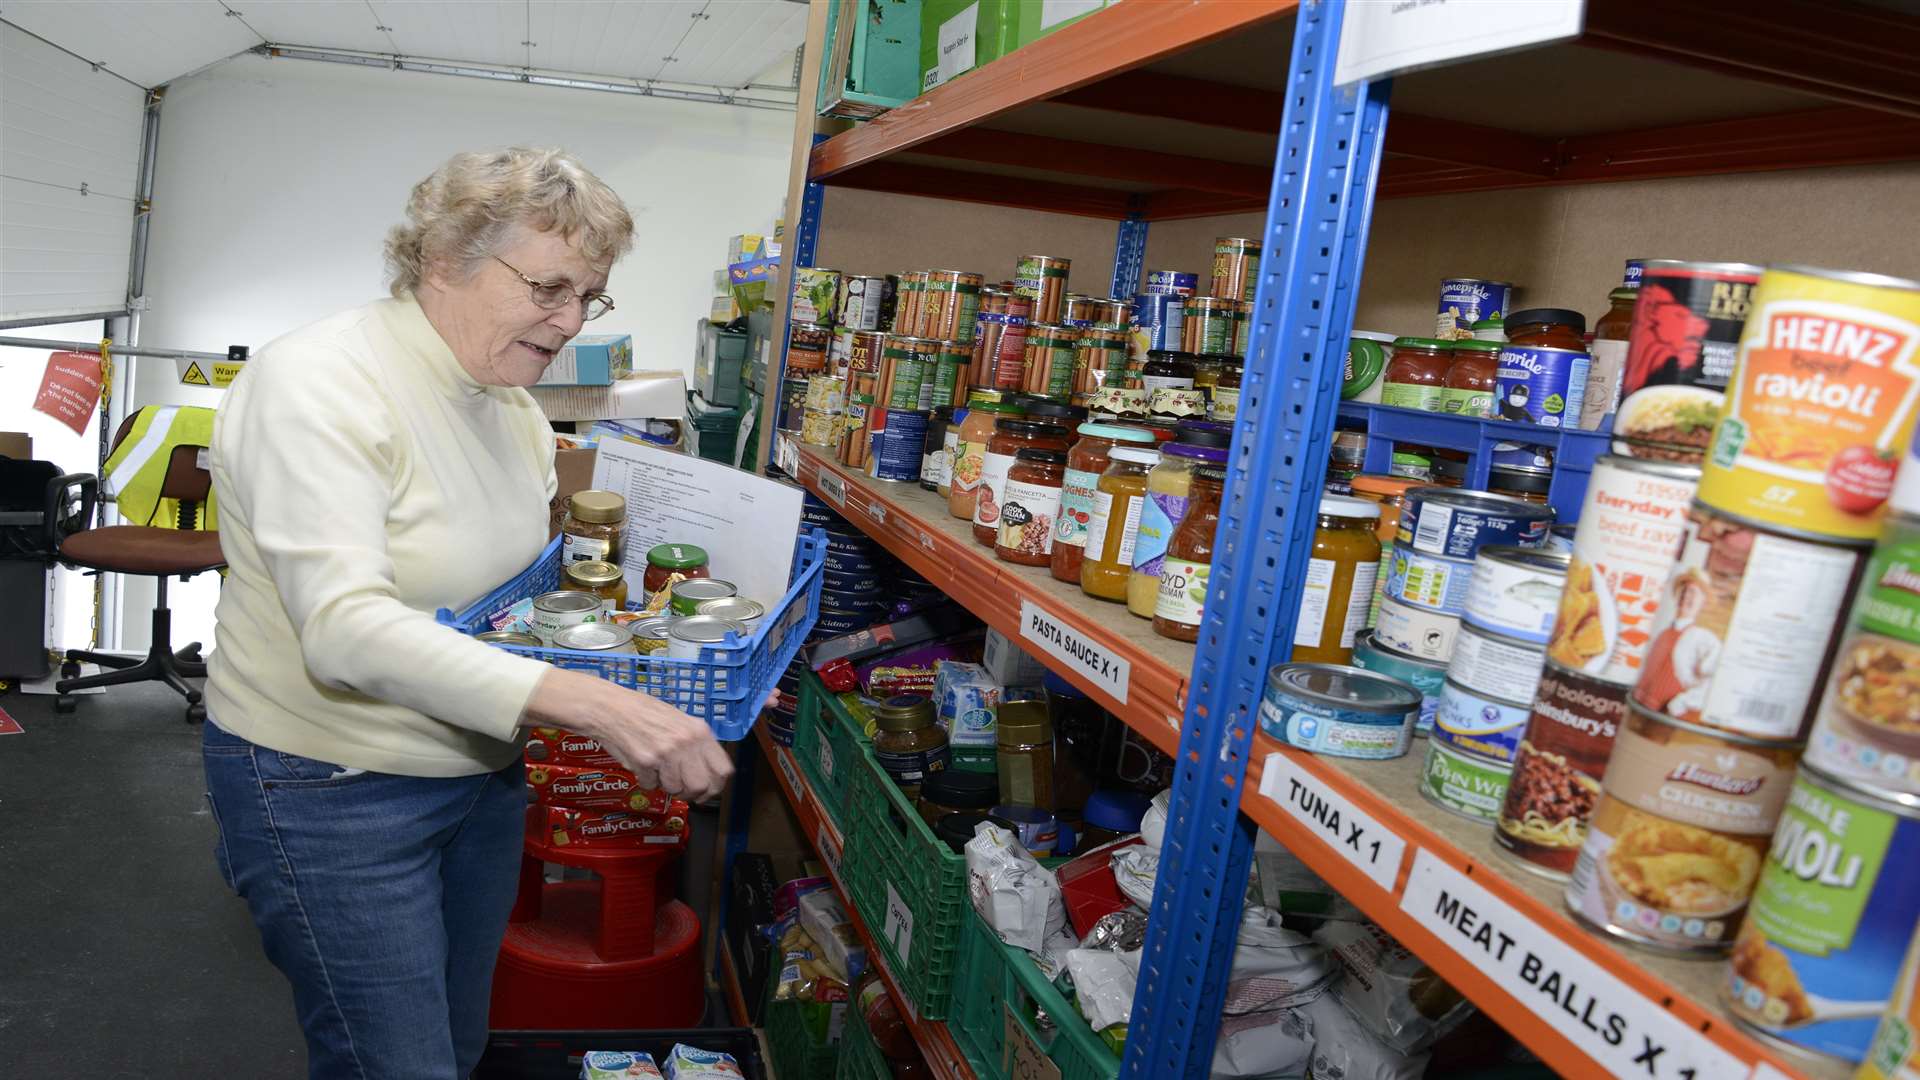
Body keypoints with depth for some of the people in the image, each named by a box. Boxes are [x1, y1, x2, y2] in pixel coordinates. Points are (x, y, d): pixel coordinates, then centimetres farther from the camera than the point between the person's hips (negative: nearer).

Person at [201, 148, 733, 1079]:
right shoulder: (317, 383, -21)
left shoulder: (513, 406, 3)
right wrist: (594, 704, -44)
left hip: (479, 770, 8)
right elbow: (346, 629, -33)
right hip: (332, 789, -7)